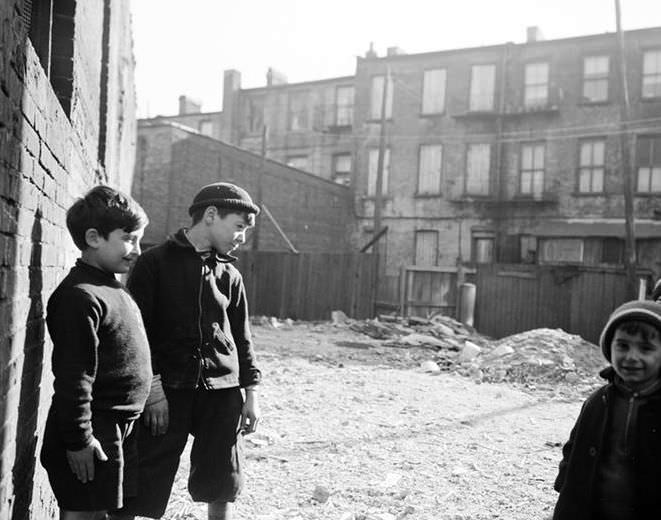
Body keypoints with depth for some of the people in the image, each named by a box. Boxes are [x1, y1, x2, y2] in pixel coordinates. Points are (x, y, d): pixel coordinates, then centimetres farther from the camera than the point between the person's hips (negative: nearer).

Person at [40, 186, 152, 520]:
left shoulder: (110, 287, 11)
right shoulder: (80, 295, -20)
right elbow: (73, 377, -22)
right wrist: (78, 440, -19)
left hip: (118, 428, 9)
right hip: (95, 432, -9)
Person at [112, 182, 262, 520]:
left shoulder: (230, 276, 11)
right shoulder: (155, 263, -2)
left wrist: (250, 391, 10)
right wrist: (153, 388, -11)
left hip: (222, 391, 4)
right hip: (168, 390, -4)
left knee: (221, 486, 9)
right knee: (137, 490, -1)